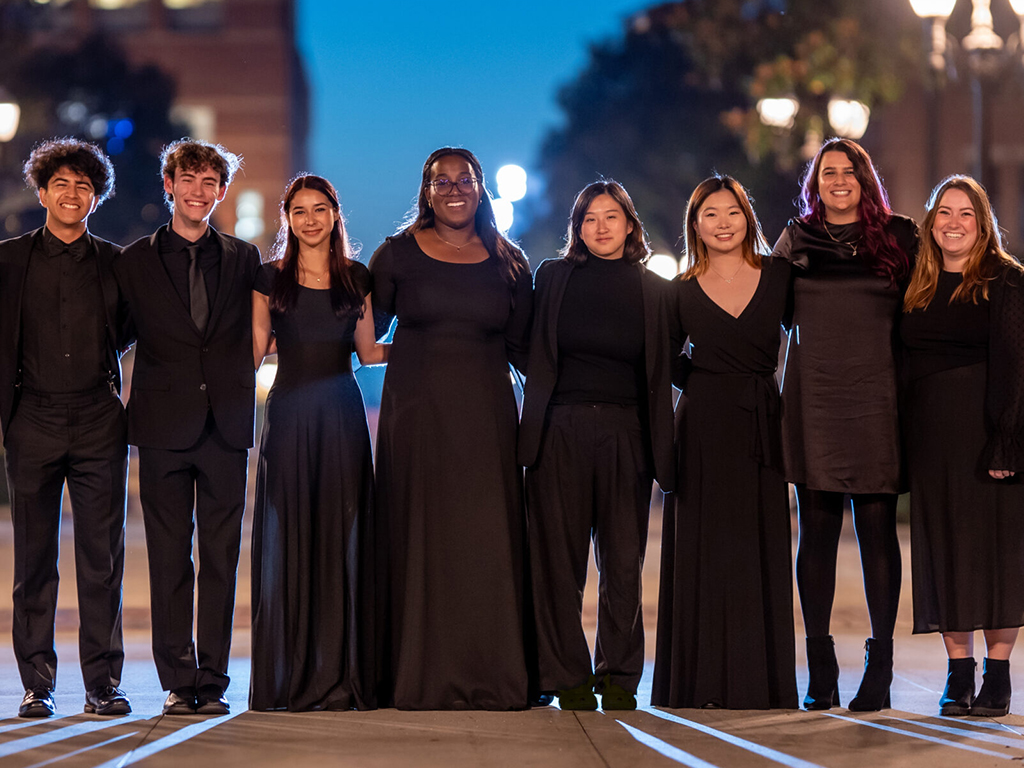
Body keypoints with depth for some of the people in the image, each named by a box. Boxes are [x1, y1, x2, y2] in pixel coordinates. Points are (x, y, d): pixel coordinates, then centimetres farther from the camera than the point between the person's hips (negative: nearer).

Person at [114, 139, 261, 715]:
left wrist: (237, 392, 1)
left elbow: (253, 338, 13)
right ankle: (179, 682, 4)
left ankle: (213, 682, 5)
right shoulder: (136, 261, 7)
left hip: (226, 425, 1)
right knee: (169, 559, 0)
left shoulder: (243, 259, 11)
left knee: (221, 559, 1)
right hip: (164, 424, -1)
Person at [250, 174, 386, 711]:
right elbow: (253, 352, 6)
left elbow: (368, 352, 13)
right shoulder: (270, 278, 7)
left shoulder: (356, 278, 10)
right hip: (289, 416, -1)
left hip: (341, 416, 1)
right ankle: (289, 679, 1)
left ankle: (342, 676, 2)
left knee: (342, 540, -1)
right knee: (288, 541, -2)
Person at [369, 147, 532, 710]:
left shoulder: (508, 263, 10)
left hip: (485, 415, 1)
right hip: (416, 411, -1)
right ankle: (423, 679, 1)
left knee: (486, 542, -3)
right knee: (420, 541, -2)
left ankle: (491, 679, 1)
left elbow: (522, 347, 12)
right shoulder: (397, 254, 5)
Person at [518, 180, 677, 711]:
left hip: (625, 434, 1)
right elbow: (533, 356, 11)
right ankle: (569, 681, 5)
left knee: (624, 562, 0)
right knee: (560, 559, -1)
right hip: (560, 433, 0)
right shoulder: (553, 278, 8)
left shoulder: (656, 291, 9)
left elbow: (664, 371, 12)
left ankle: (619, 678, 10)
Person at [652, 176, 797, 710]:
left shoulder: (778, 276, 4)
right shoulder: (682, 292, 4)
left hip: (762, 425, 1)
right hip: (704, 429, -1)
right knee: (706, 555, -1)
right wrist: (702, 386, 4)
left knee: (762, 554, 1)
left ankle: (761, 682, 6)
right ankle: (706, 683, 1)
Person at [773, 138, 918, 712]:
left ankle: (880, 665, 3)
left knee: (878, 530, -2)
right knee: (817, 532, 1)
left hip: (876, 400, -1)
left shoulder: (898, 236, 6)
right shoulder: (797, 239, 10)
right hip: (812, 400, 1)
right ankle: (820, 669, 5)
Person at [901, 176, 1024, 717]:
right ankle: (958, 674, 9)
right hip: (931, 436, 5)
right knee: (942, 546, 4)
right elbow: (903, 362, 12)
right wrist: (901, 441, 4)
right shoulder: (917, 287, 13)